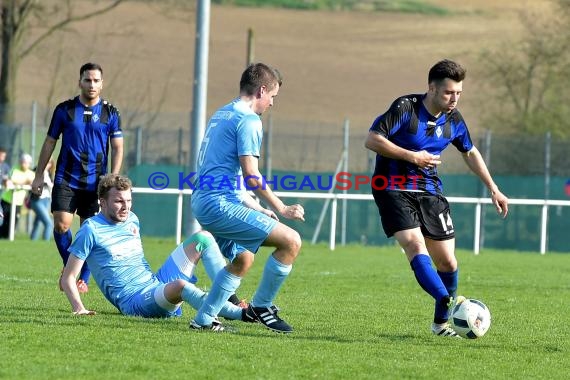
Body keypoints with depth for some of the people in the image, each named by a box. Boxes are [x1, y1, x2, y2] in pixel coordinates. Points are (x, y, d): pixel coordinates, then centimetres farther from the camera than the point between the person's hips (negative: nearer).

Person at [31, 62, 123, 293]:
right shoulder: (64, 109, 3)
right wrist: (39, 176, 6)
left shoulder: (110, 113, 3)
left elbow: (117, 148, 5)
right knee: (61, 224, -13)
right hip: (66, 179, 0)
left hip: (95, 182, 0)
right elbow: (50, 143, 9)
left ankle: (83, 278, 15)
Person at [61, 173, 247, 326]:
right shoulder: (91, 229, -8)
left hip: (157, 284, 9)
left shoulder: (132, 220, 15)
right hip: (134, 303, -8)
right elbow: (67, 278, -7)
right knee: (179, 285, -39)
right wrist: (79, 309, -20)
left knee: (202, 238, 4)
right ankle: (239, 313, -40)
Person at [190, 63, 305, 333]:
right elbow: (251, 176, -17)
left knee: (242, 260, 27)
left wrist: (255, 207, 28)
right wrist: (282, 209, -9)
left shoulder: (221, 115, 21)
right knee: (291, 241, -12)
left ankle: (203, 320, 26)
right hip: (221, 203, -10)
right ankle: (260, 307, -1)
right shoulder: (248, 120, -10)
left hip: (202, 202, 10)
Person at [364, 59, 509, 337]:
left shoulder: (454, 120, 2)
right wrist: (412, 156, -20)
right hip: (393, 188, -5)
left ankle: (441, 323, 19)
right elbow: (371, 140, -17)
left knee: (448, 262, 1)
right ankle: (449, 302, -42)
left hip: (429, 191, 5)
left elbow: (470, 153, 20)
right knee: (415, 245, -28)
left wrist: (493, 189, 18)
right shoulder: (405, 108, -15)